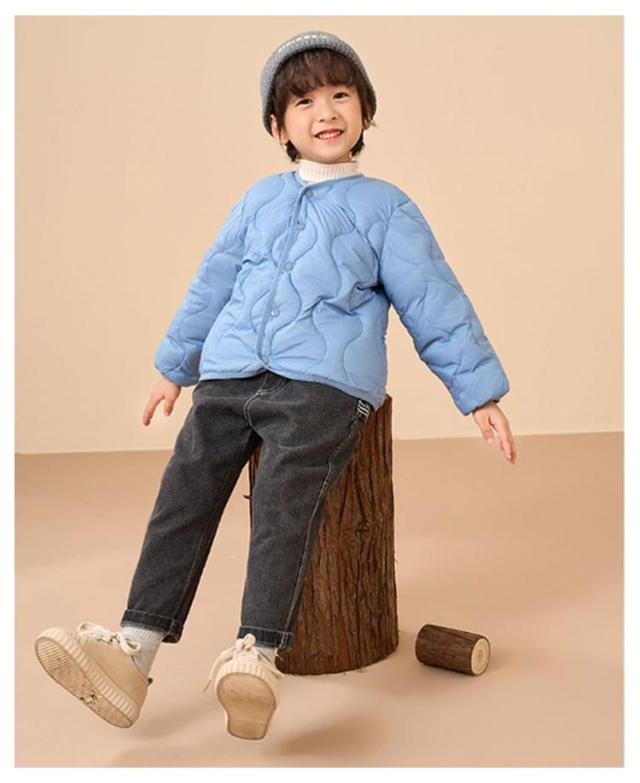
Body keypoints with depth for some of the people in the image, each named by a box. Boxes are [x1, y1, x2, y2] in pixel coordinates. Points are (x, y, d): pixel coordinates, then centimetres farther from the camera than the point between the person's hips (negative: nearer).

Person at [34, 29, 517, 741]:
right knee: (185, 487, -12)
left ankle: (258, 653, -29)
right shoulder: (260, 198, 25)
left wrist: (480, 391, 9)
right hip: (231, 373, 4)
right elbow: (213, 283, 31)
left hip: (325, 380, -4)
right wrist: (174, 368, 34)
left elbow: (435, 303, 13)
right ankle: (136, 645, -15)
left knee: (284, 497, -25)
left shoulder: (385, 207, 14)